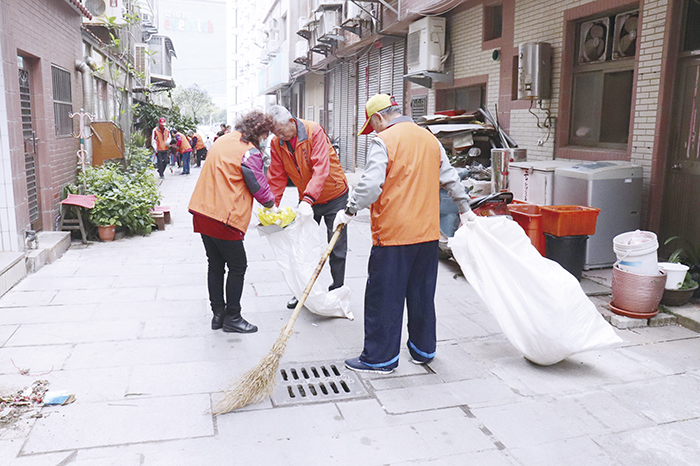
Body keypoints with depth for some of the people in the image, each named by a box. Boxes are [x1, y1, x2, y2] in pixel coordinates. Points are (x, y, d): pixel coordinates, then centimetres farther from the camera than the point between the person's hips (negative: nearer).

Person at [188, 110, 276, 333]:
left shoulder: (223, 141, 15)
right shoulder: (249, 152, -12)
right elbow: (259, 186, -6)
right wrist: (272, 205, 13)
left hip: (203, 212, 9)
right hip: (224, 218, -9)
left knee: (215, 264, 16)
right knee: (238, 267, 5)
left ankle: (218, 314, 23)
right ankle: (232, 317, 12)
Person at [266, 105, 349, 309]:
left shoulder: (314, 131, -23)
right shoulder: (277, 143, -8)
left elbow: (321, 168, -33)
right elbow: (276, 177, -6)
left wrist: (308, 200, -43)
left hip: (334, 196, -4)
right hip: (306, 200, 5)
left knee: (337, 248, 2)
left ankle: (337, 291, 18)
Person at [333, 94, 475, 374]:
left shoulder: (384, 141, -9)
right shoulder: (430, 139, 13)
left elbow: (371, 184, -20)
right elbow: (450, 178, 18)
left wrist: (350, 210, -10)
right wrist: (465, 209, 28)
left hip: (393, 234, -7)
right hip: (428, 234, 7)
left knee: (384, 298, 3)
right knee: (422, 294, 17)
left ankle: (380, 358, 11)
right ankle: (424, 349, 29)